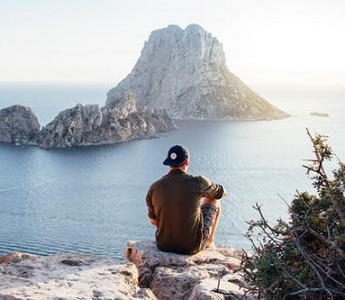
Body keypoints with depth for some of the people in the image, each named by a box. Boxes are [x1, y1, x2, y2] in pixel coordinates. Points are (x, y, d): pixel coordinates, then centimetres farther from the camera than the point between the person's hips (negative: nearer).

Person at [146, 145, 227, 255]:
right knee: (214, 201, 18)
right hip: (192, 247, -3)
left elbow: (153, 221, 5)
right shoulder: (198, 182, -15)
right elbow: (222, 192, 7)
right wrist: (204, 193, 30)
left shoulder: (154, 188, -8)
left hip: (163, 245, 3)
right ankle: (210, 242, 36)